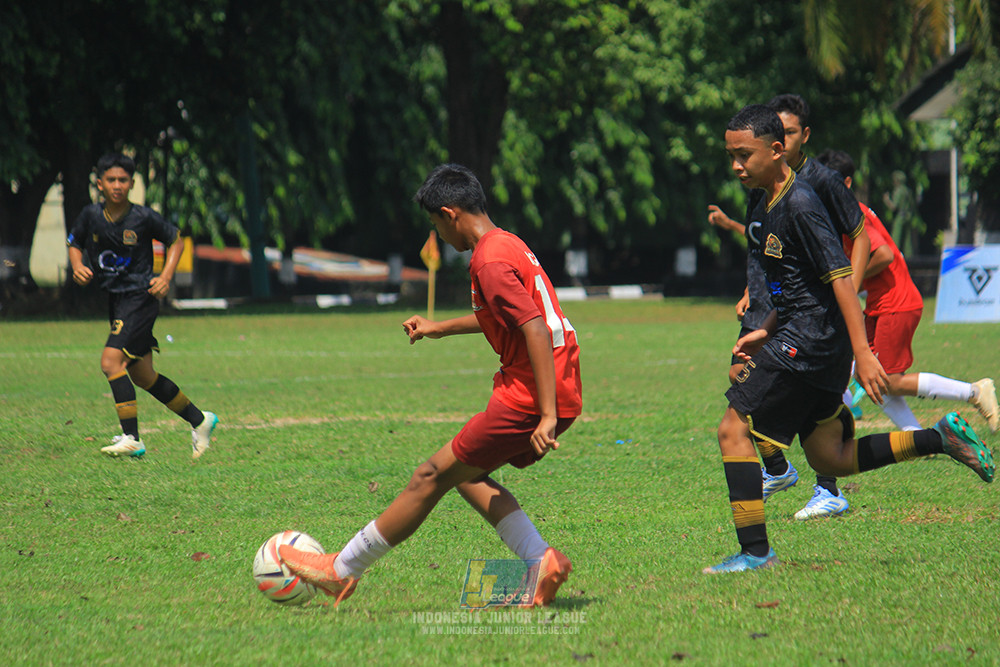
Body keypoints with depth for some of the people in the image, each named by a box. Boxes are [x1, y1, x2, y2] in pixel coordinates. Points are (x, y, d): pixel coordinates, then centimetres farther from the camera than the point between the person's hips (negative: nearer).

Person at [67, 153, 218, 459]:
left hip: (141, 296, -6)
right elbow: (74, 244, 16)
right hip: (114, 299, 6)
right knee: (142, 376, 12)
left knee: (111, 361, -21)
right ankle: (199, 420, 27)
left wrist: (166, 277, -8)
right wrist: (77, 266, -5)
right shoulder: (91, 216, -2)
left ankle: (131, 438, -18)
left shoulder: (144, 218, -11)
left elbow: (176, 241, 4)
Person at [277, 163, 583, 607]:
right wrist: (441, 328, 40)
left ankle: (341, 571, 9)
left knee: (432, 476, -1)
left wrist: (547, 415, -28)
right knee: (465, 474, 17)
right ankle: (543, 561, 3)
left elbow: (535, 330, -25)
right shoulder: (507, 245, 15)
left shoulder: (490, 262, -16)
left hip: (529, 400, -10)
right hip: (562, 395, 10)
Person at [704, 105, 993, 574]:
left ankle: (754, 551, -7)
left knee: (733, 429, -9)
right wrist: (766, 332, 17)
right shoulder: (765, 207, 14)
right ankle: (941, 438, 20)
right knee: (829, 459, 15)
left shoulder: (800, 206, -16)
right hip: (802, 338, 10)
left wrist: (863, 353, -24)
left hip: (809, 342, -10)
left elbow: (840, 277, -20)